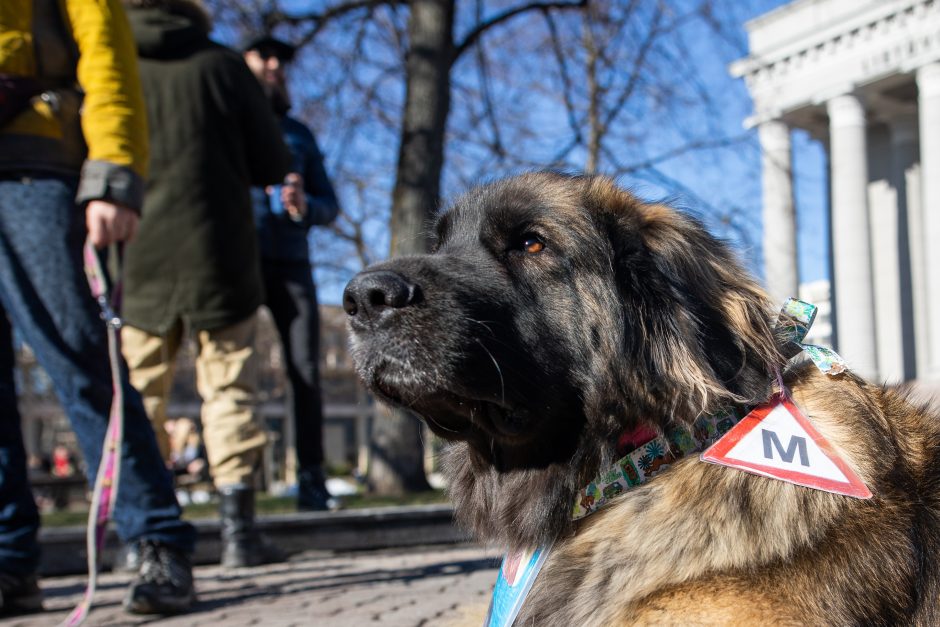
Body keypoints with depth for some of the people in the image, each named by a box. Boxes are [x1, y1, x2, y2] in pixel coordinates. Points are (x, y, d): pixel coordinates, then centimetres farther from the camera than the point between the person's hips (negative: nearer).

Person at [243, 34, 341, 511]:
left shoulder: (297, 133, 23)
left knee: (305, 370, -6)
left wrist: (306, 206, -5)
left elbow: (330, 203, 18)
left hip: (290, 262, 3)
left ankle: (311, 480, -4)